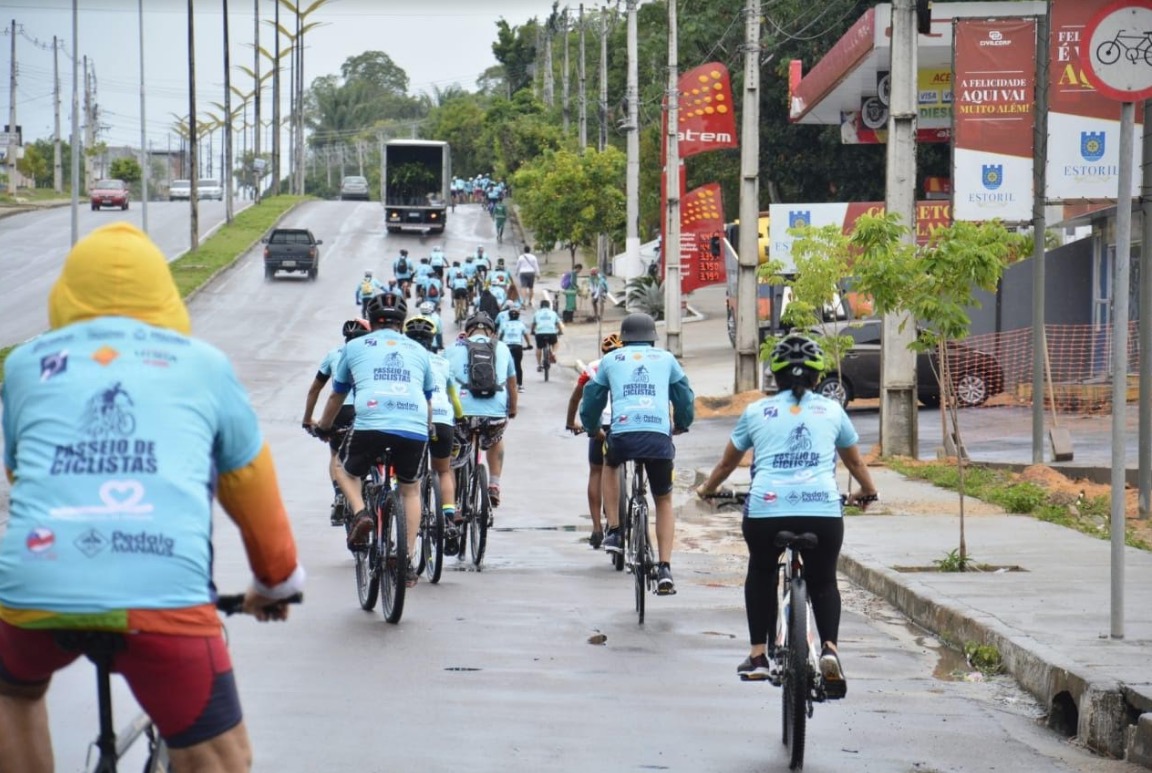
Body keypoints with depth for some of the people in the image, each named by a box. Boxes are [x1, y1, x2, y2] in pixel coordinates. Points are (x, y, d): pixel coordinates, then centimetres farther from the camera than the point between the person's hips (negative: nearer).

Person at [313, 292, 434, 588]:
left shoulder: (355, 346, 20)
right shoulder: (419, 351, 24)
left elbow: (336, 397, 30)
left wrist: (323, 428, 48)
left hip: (370, 424, -2)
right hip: (415, 428, 2)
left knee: (345, 471, 25)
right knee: (410, 488, 24)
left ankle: (360, 513, -4)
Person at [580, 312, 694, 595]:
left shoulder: (611, 360, 20)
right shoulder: (666, 359, 21)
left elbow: (591, 398, 25)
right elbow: (685, 399, 25)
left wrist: (592, 427, 44)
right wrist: (681, 425, 44)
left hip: (622, 433, 0)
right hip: (659, 436, 0)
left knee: (610, 465, 36)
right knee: (664, 502, 18)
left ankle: (613, 532, 25)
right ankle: (664, 569, 5)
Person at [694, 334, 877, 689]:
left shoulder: (756, 411, 16)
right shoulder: (831, 410, 18)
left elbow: (727, 463, 28)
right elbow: (855, 463, 32)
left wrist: (707, 488, 48)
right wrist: (867, 492, 52)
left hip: (766, 509, 0)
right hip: (823, 510, 0)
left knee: (760, 573, 27)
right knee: (823, 581, 19)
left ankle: (758, 654, 22)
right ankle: (829, 647, -6)